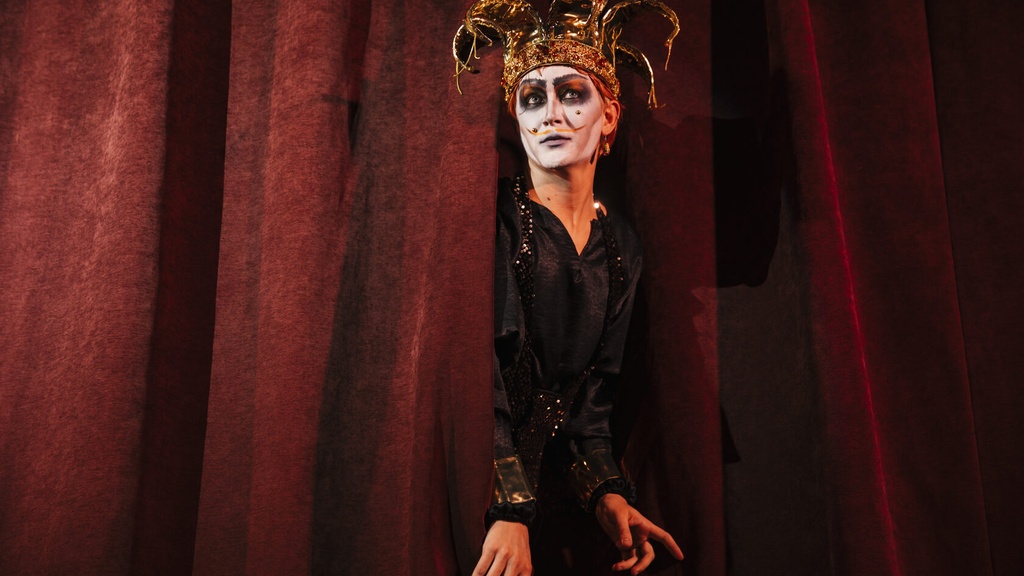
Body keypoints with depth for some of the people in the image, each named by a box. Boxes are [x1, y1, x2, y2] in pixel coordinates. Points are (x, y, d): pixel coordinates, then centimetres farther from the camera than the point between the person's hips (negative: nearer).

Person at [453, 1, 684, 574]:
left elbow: (594, 389, 6)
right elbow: (482, 371, -19)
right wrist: (508, 510, -27)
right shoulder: (495, 218, -11)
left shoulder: (623, 247, 5)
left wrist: (607, 492, -8)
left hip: (551, 478, 5)